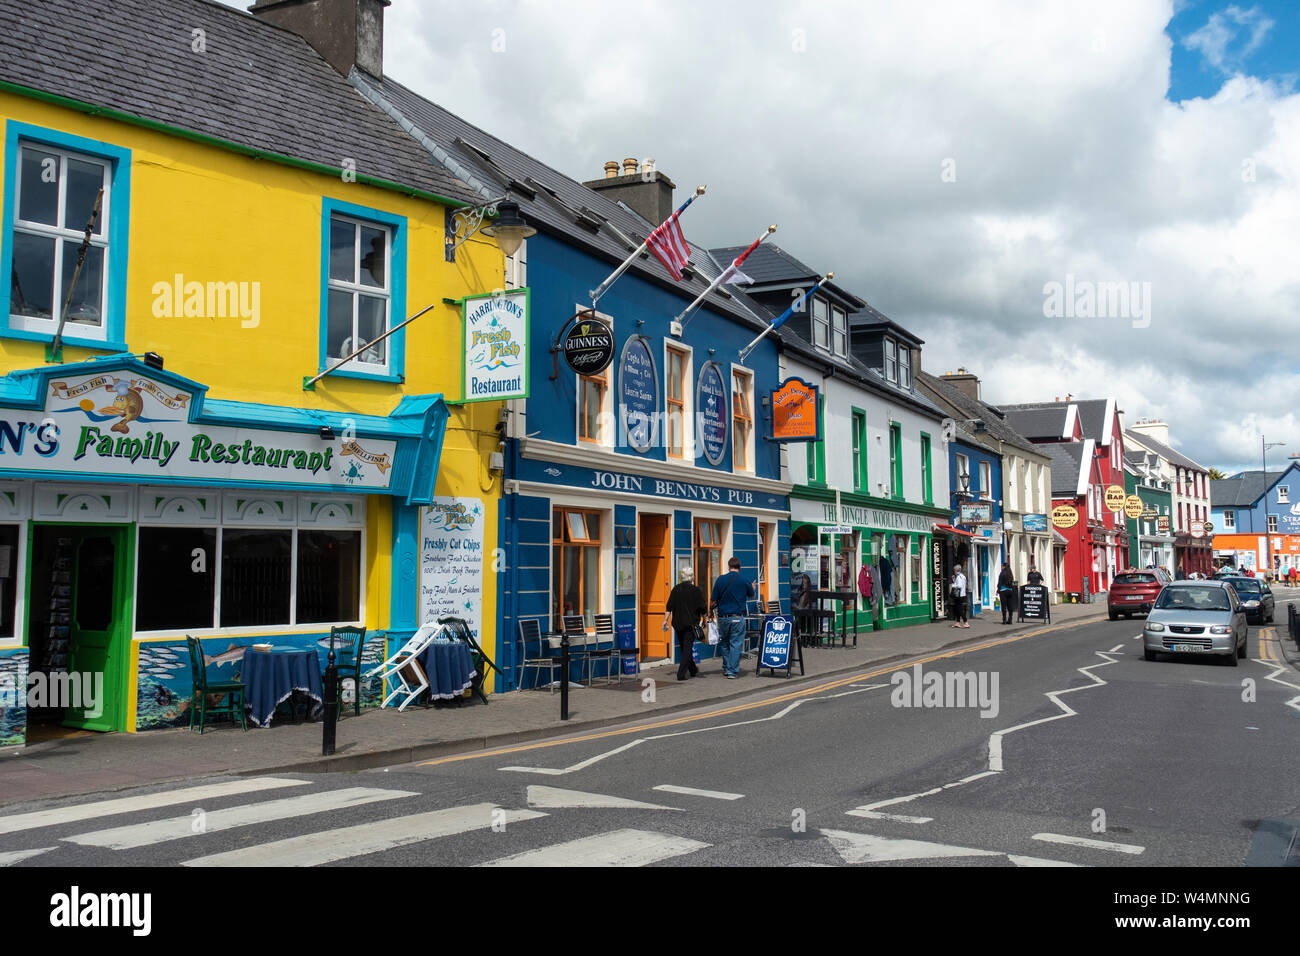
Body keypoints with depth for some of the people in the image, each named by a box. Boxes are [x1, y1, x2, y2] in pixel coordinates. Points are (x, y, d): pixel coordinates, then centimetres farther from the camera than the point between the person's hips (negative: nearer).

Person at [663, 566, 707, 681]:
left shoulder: (675, 590, 2)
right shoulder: (696, 591, -8)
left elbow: (669, 607, 1)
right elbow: (703, 610, -4)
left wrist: (665, 620, 5)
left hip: (678, 624, 4)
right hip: (691, 624, -4)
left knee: (684, 647, 17)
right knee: (687, 648, -1)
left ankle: (693, 670, 30)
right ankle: (681, 674, -11)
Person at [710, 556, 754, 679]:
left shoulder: (720, 580, -1)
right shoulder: (744, 581, -4)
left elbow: (713, 601, 1)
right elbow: (751, 595, 17)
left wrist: (711, 611, 18)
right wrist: (753, 587, 38)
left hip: (723, 617, 2)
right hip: (737, 617, -2)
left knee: (724, 643, 18)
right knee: (735, 644, 4)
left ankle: (726, 668, 24)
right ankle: (732, 671, 3)